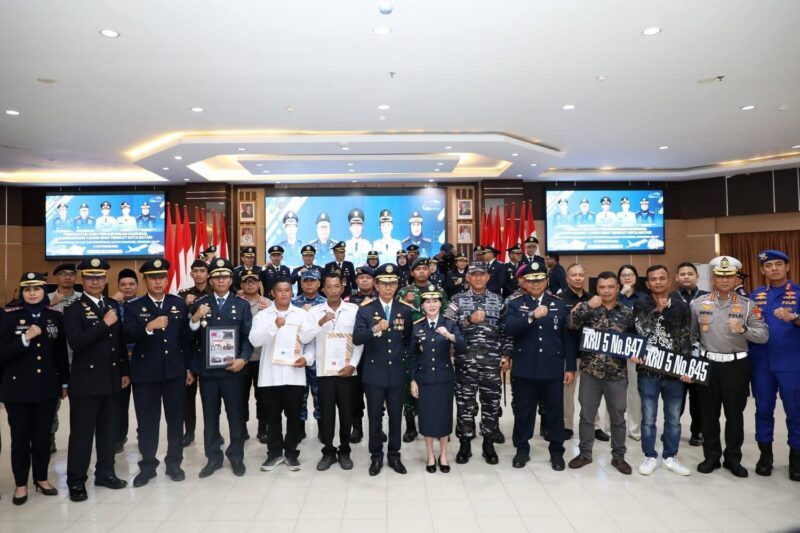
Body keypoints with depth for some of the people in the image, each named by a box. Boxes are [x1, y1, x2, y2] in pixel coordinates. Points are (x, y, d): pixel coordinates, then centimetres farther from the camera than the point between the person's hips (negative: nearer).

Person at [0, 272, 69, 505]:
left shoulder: (55, 316, 2)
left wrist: (65, 383, 9)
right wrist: (25, 338, -22)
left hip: (47, 387, 2)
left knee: (43, 435, 11)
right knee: (20, 437, 7)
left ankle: (41, 478, 27)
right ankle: (20, 484, 23)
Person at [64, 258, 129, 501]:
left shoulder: (113, 305, 10)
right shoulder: (73, 309, -7)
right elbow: (75, 342, -21)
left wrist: (125, 371, 12)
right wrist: (104, 324, -22)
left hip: (111, 379, 5)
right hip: (86, 381, -5)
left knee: (108, 430, 13)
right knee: (81, 432, 3)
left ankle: (105, 472, 26)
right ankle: (76, 481, 16)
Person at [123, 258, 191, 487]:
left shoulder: (179, 303, 5)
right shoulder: (133, 307, 0)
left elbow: (186, 337, 6)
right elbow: (128, 337, -14)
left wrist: (189, 368, 6)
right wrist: (149, 327, -32)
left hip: (175, 371, 2)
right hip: (145, 373, -1)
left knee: (176, 420, 9)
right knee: (147, 422, 7)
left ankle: (174, 463, 23)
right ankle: (147, 466, 22)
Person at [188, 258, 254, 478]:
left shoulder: (242, 305, 4)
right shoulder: (199, 304, 6)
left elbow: (248, 336, 0)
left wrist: (243, 359, -14)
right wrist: (195, 319, -17)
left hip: (232, 368, -1)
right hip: (206, 369, 1)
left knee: (235, 415, 6)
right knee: (210, 416, 10)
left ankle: (236, 457, 20)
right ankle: (213, 458, 24)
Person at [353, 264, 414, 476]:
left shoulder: (405, 309, 3)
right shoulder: (365, 309, -5)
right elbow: (356, 338, -16)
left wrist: (402, 357, 5)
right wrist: (375, 329, -31)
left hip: (397, 373, 2)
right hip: (374, 372, -2)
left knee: (396, 416, 11)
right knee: (375, 416, 8)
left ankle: (394, 455, 26)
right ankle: (376, 456, 23)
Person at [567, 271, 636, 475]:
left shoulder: (627, 312, 4)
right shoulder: (589, 308, 0)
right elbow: (572, 324, -15)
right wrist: (588, 305, -20)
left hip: (617, 373, 1)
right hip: (590, 371, -1)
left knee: (618, 416, 12)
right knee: (587, 415, 9)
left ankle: (618, 456, 27)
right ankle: (585, 453, 24)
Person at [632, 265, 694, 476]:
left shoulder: (681, 307, 4)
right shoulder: (640, 305, 1)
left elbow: (687, 339, 1)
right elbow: (640, 331, -10)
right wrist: (656, 310, -15)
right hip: (648, 371, -2)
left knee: (673, 418, 12)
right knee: (648, 418, 5)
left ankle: (670, 456, 26)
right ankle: (650, 456, 19)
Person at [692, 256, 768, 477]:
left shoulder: (748, 305, -1)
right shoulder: (698, 303, 2)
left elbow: (764, 335, -8)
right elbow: (691, 336, 7)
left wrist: (743, 330, -27)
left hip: (737, 365, -1)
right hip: (708, 364, 1)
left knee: (735, 413, 8)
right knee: (709, 412, 8)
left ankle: (733, 458, 23)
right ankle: (711, 456, 21)